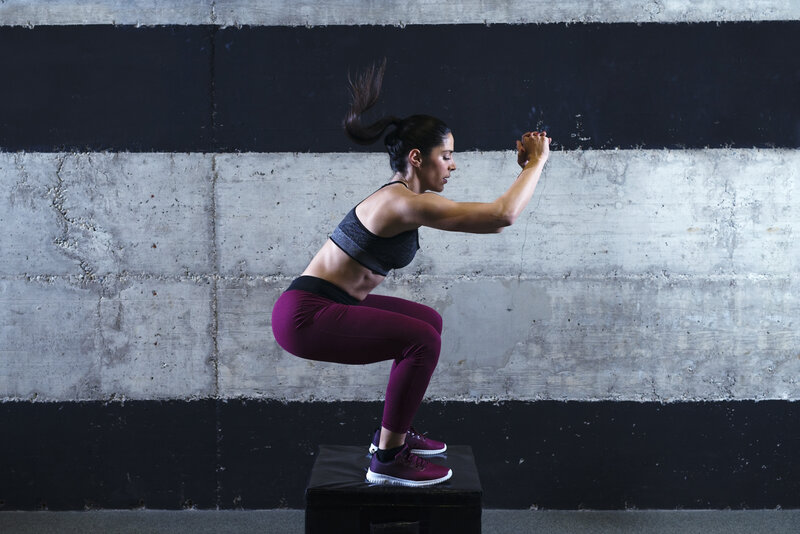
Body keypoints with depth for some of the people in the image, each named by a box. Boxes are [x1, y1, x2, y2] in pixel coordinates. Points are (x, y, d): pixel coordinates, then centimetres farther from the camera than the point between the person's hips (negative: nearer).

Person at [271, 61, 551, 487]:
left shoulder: (405, 198, 11)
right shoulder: (403, 203, -20)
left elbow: (490, 221, 18)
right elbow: (502, 215, -23)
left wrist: (525, 168, 11)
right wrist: (537, 163, -10)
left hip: (327, 303, 11)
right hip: (304, 314, -11)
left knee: (429, 321, 18)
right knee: (422, 339, -19)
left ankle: (394, 432, 26)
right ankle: (388, 460, -5)